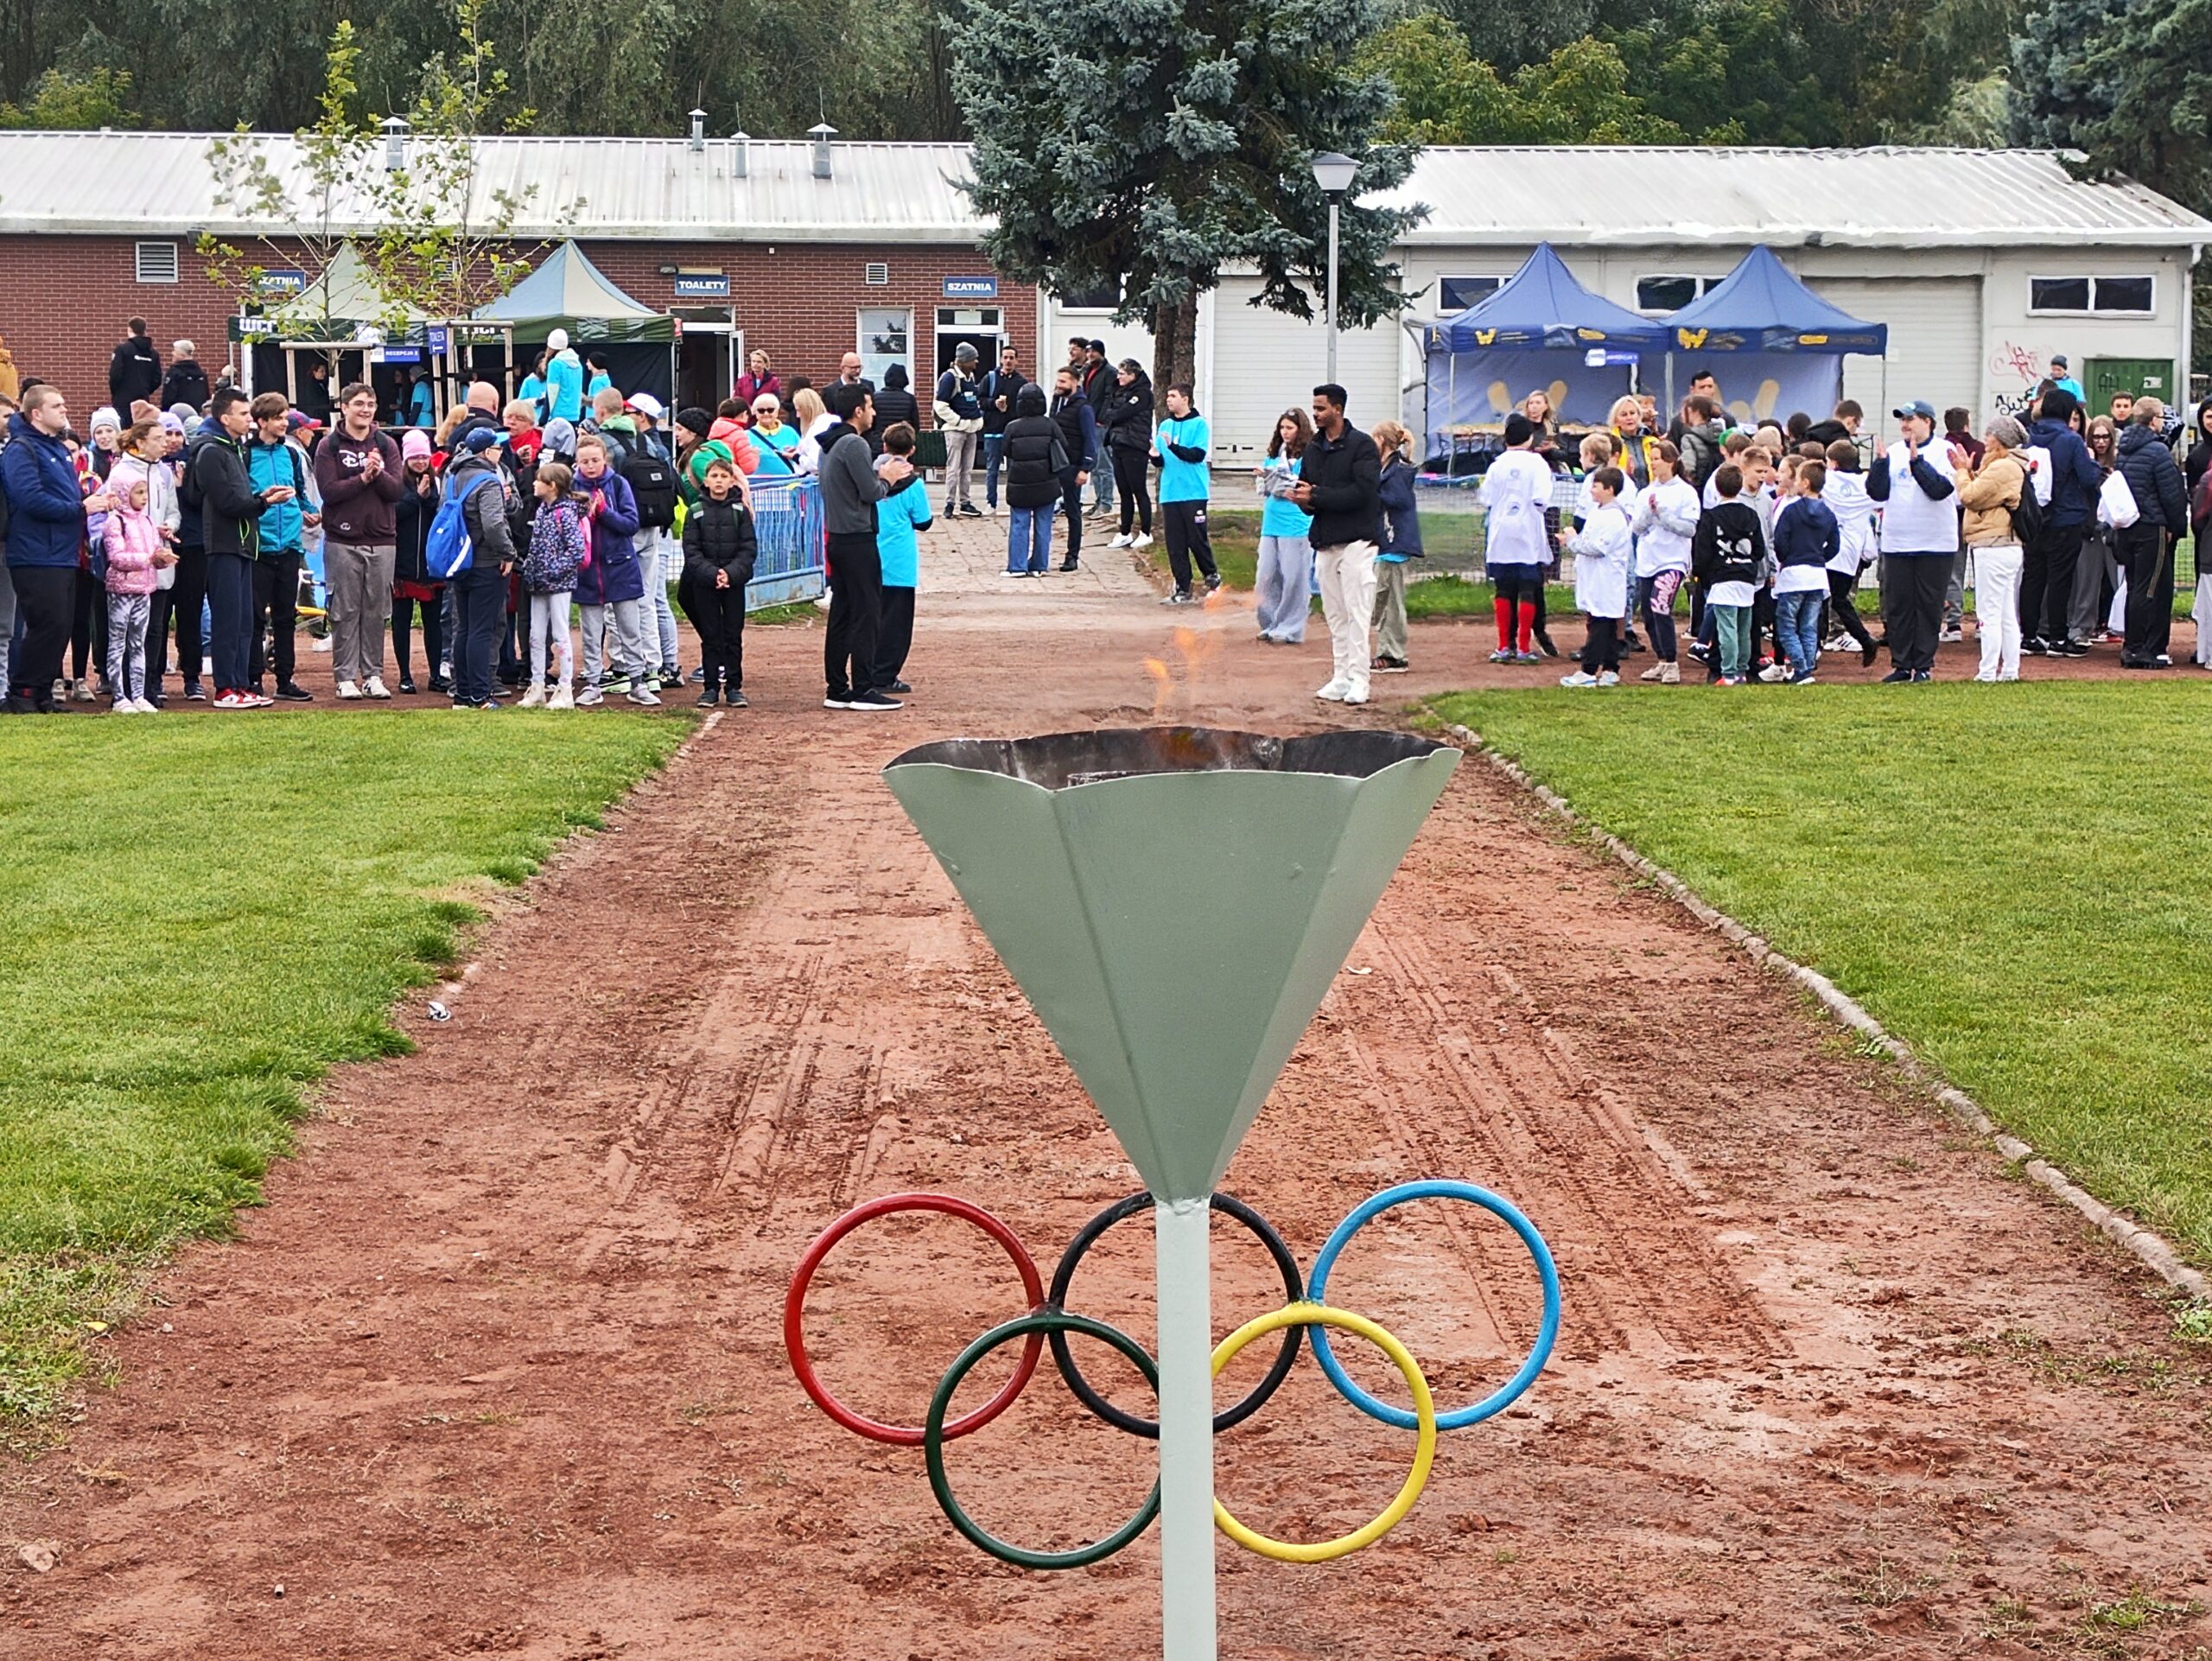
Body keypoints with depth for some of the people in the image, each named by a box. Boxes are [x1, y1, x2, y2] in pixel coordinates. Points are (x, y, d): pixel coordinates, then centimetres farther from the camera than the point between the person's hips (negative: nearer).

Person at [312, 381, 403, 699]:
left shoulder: (386, 445, 10)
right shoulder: (329, 446, 2)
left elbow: (397, 491, 1)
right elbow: (329, 491, -9)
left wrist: (379, 473, -16)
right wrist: (363, 478, -16)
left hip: (381, 540, 3)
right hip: (342, 541, -3)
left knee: (376, 611, 5)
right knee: (345, 612, -1)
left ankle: (372, 674, 12)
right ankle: (346, 676, 4)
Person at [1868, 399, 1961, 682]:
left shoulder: (1944, 452, -3)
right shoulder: (1894, 452, 10)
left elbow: (1940, 489, -17)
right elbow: (1877, 492, 2)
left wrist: (1916, 460, -19)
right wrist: (1881, 462, -11)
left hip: (1934, 544, -4)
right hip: (1896, 542, 4)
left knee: (1929, 605, 1)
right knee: (1897, 606, 4)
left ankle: (1924, 665, 6)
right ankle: (1901, 664, 10)